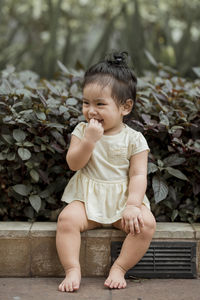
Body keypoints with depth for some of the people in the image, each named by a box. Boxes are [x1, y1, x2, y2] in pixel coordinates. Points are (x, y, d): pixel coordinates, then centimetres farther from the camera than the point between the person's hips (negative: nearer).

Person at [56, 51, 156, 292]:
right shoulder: (82, 131, 3)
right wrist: (89, 140, -21)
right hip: (88, 199, 1)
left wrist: (133, 205, -19)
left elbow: (138, 175, -6)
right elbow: (74, 163, -6)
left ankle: (119, 268, -13)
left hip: (123, 200, 0)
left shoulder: (134, 139, -3)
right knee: (67, 218, -28)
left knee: (146, 223, -26)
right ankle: (72, 270, -20)